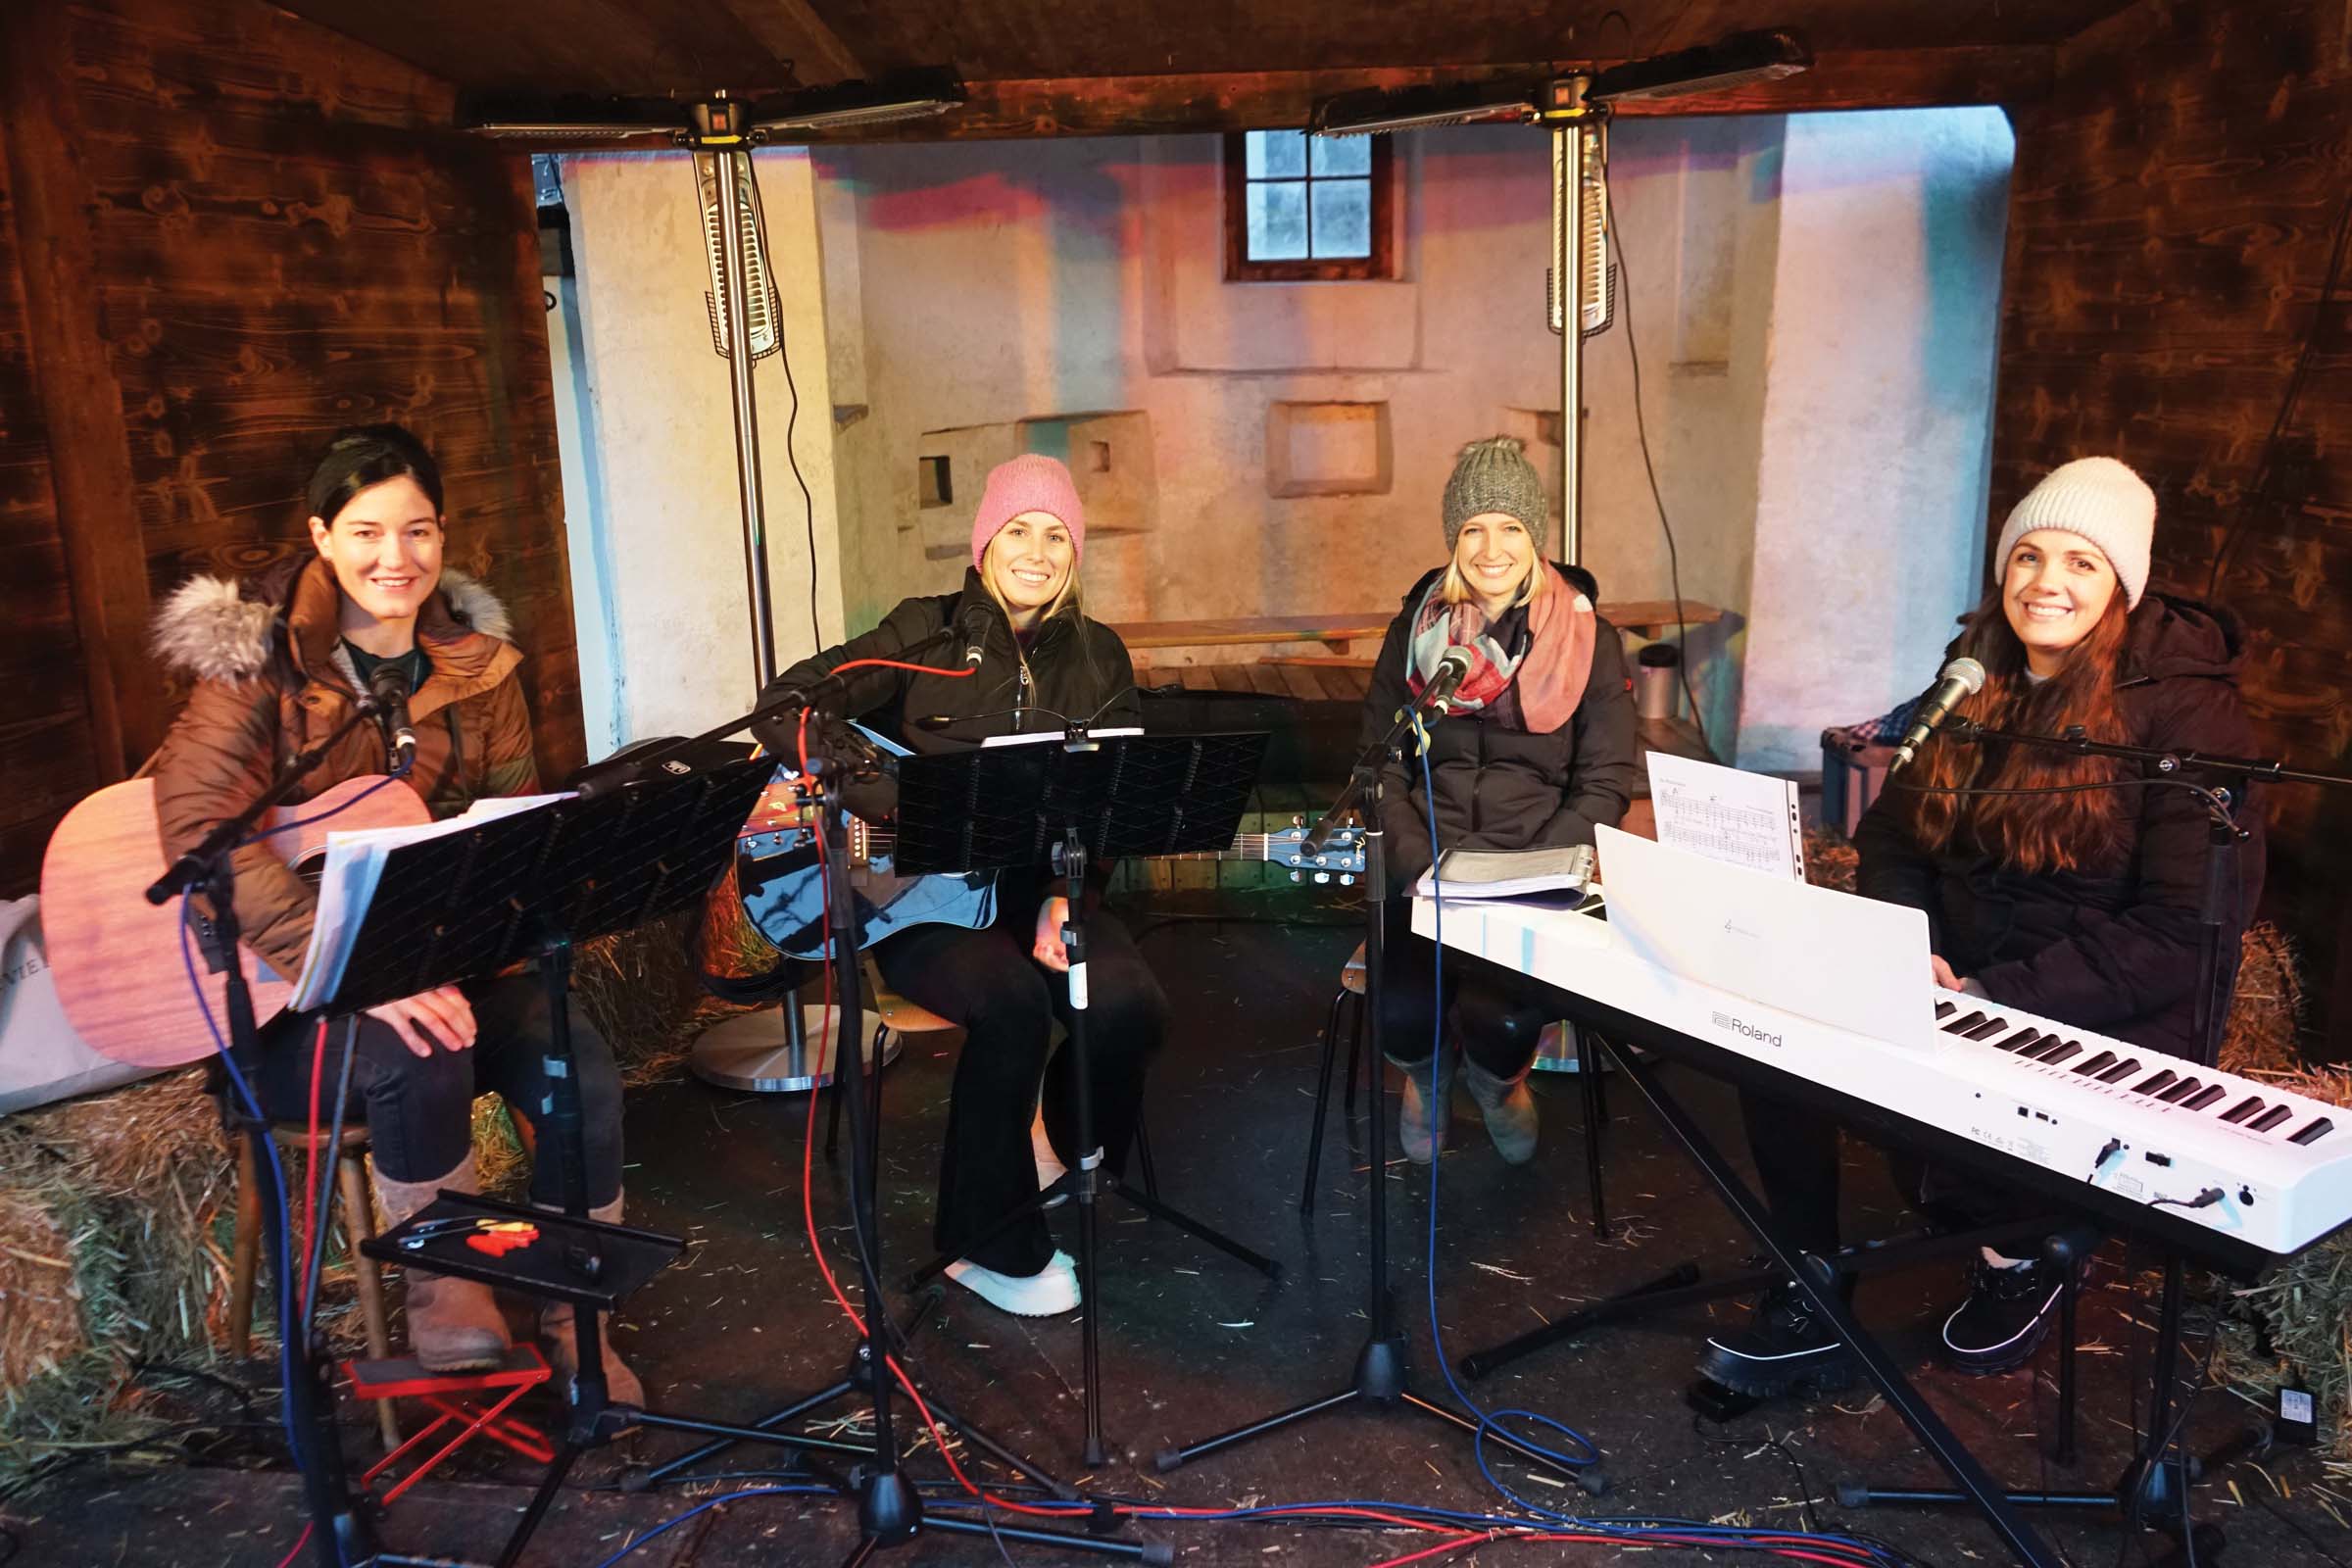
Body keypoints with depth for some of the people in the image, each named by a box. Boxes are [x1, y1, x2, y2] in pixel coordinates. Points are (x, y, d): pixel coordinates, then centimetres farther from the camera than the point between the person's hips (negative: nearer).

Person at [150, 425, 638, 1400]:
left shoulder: (476, 660, 4)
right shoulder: (260, 656, -10)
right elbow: (201, 827, -23)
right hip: (286, 991, -4)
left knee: (579, 1070, -21)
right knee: (419, 1059, -35)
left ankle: (572, 1319, 3)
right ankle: (441, 1296, -7)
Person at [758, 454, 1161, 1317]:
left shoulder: (1097, 656, 8)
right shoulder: (926, 632, -2)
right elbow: (786, 704, -10)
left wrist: (1066, 899, -14)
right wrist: (896, 803, -21)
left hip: (1045, 887, 3)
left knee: (1129, 1004, -25)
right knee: (1012, 1000, -32)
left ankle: (1066, 1155, 10)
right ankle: (993, 1244, -10)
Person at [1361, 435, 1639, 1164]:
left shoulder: (1587, 639, 1)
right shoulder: (1416, 629, 5)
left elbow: (1606, 783, -1)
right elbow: (1379, 766, 4)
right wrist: (1418, 866, -12)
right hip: (1428, 867, 1)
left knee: (1506, 1024, -25)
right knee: (1403, 1015, -24)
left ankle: (1496, 1078, 17)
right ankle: (1426, 1075, 18)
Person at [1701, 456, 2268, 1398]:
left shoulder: (2186, 712, -12)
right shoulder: (1976, 684, 7)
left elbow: (2186, 933, -17)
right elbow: (1890, 835, 11)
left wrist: (1997, 997, -23)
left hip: (2112, 1019, -5)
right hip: (1954, 982, 6)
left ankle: (2025, 1257, 6)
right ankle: (1810, 1296, -3)